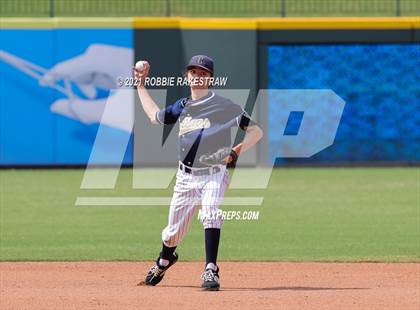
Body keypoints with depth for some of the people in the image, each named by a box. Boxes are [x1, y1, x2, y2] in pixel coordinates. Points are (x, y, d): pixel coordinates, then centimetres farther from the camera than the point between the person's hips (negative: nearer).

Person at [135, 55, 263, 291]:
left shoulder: (224, 106, -6)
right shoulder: (182, 107, 10)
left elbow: (256, 131, -6)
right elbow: (155, 116, 28)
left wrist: (237, 151, -21)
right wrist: (141, 85, 29)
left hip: (214, 175, -5)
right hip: (186, 176, 5)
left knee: (211, 214, -31)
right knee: (173, 231, 12)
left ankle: (211, 271, -33)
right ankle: (165, 260, 44)